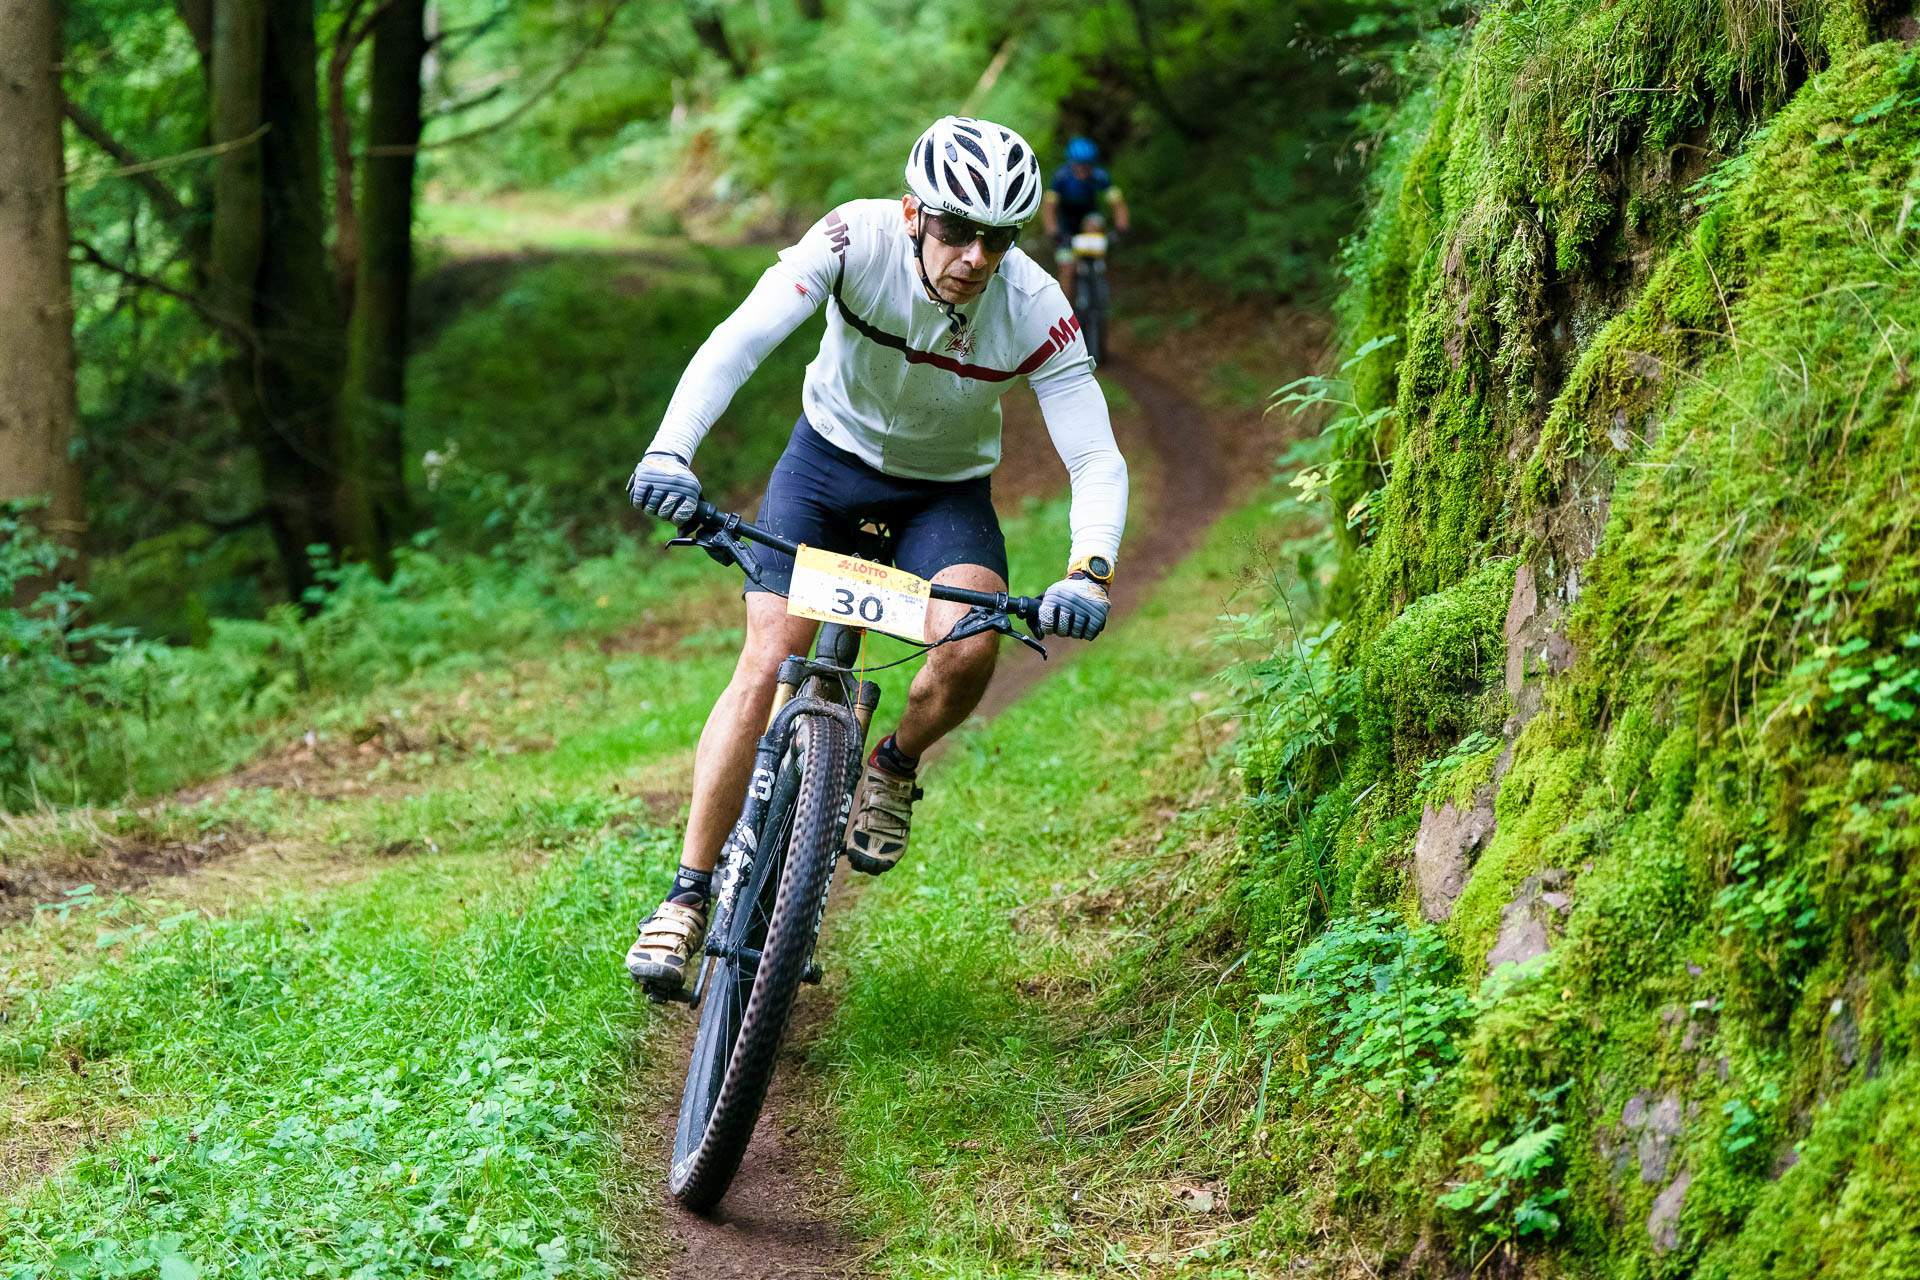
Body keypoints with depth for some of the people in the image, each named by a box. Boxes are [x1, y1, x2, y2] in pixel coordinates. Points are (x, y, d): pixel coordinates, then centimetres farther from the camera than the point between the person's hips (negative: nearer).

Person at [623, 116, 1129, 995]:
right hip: (831, 455, 0)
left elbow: (1097, 461, -27)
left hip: (946, 491, 0)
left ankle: (894, 767, 6)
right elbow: (740, 338, -38)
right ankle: (688, 896, -4)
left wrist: (1088, 573, -46)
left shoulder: (1035, 309, -26)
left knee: (969, 648, -28)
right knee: (768, 662, -13)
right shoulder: (858, 239, -28)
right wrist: (671, 448, -54)